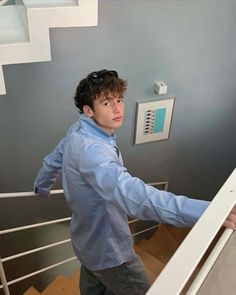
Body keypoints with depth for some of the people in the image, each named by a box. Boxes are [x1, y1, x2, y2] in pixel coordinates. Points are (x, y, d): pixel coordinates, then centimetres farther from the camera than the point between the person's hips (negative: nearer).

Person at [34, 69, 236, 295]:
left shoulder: (77, 132, -5)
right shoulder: (90, 149, -36)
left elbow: (52, 161, 14)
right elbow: (132, 194, -52)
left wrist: (41, 187, 35)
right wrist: (207, 212, -60)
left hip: (87, 238, 9)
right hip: (107, 249, -9)